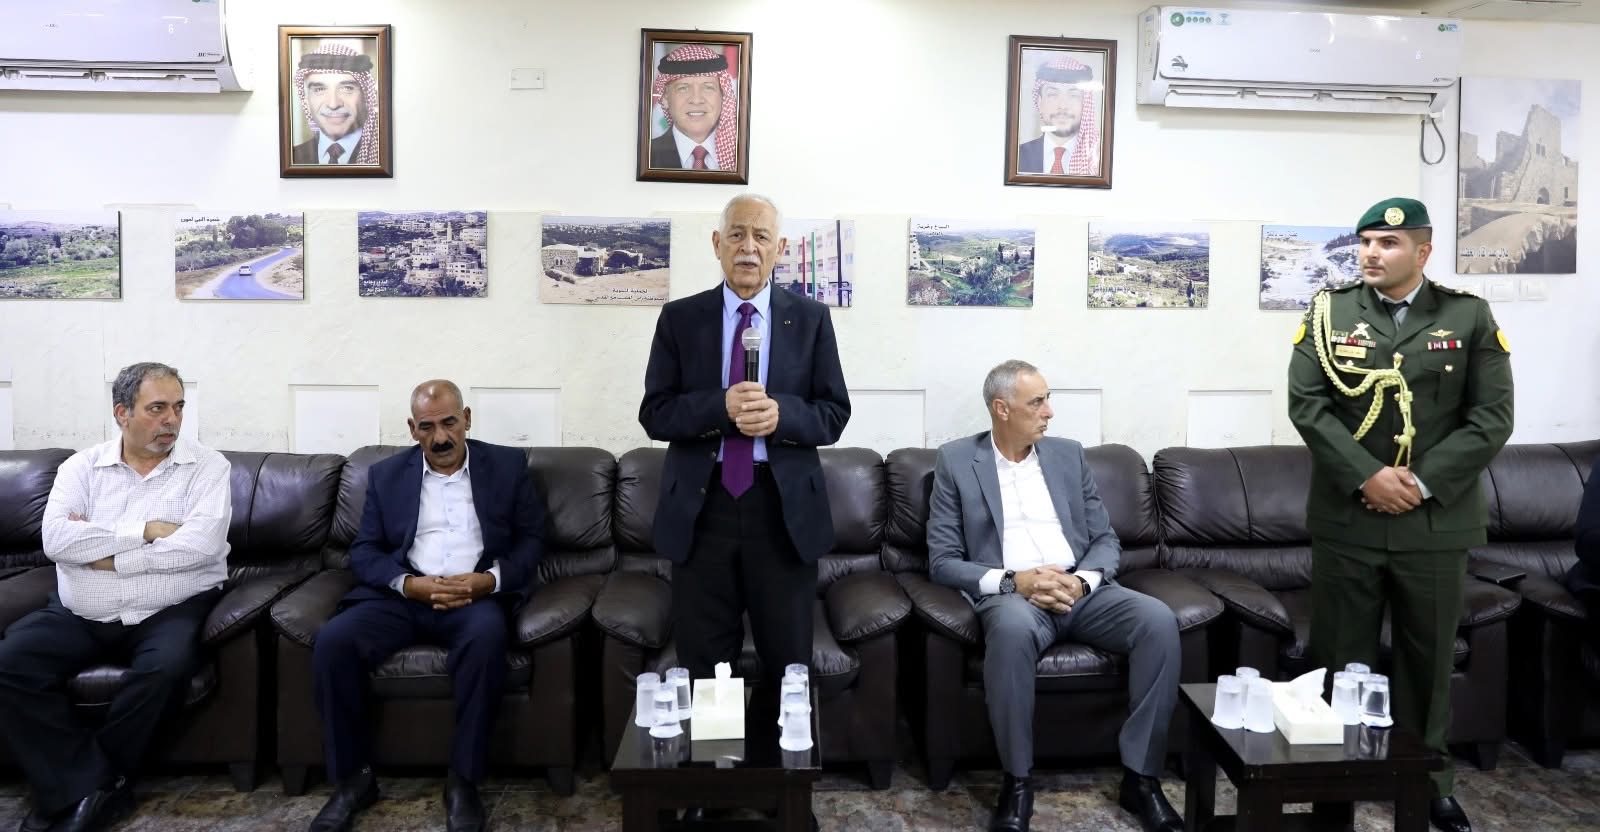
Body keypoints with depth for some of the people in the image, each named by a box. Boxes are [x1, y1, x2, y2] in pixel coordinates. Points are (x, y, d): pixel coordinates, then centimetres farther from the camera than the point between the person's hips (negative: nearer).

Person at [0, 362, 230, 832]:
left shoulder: (206, 467, -1)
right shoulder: (82, 467, 6)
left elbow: (202, 543, -16)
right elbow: (56, 539, -10)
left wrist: (103, 552, -11)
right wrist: (144, 530, -15)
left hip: (169, 611, -3)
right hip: (81, 614, 3)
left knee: (167, 666, -32)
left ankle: (80, 789, -8)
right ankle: (89, 786, -12)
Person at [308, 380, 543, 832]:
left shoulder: (508, 465, 8)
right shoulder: (386, 474, 13)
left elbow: (531, 540, 5)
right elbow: (363, 551, 8)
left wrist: (489, 579, -14)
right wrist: (409, 583, -13)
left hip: (476, 595, -2)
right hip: (402, 594, 3)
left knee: (486, 636, -36)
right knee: (332, 642, -25)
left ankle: (463, 781, -22)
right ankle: (354, 777, -7)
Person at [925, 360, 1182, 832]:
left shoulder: (1069, 455, 14)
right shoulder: (956, 462, 3)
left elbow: (1106, 541, 12)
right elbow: (942, 562, -2)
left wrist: (1081, 581, -11)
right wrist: (1013, 580, -18)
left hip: (1083, 591, 4)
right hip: (1009, 594, -4)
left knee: (1158, 620, -24)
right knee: (1013, 627, -39)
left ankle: (1141, 776, -11)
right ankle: (1017, 781, -20)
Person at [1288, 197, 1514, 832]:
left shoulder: (1469, 317, 3)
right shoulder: (1329, 311, 2)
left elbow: (1492, 417, -3)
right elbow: (1306, 404, -6)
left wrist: (1423, 482, -14)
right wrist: (1368, 476, -16)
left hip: (1434, 523, 1)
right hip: (1345, 520, 0)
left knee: (1429, 658, 13)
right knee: (1342, 658, 7)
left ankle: (1430, 780, 30)